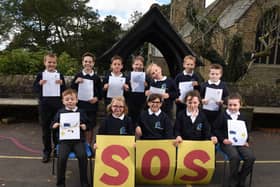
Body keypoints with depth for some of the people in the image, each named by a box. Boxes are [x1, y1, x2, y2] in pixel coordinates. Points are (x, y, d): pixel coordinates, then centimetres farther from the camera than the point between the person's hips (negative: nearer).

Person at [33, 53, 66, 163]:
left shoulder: (60, 75, 4)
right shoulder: (40, 75, 3)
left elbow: (65, 90, 5)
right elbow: (34, 89, 3)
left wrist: (62, 84, -15)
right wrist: (39, 84, -16)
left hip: (57, 104, 0)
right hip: (44, 104, 0)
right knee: (45, 128, 7)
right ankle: (46, 151, 19)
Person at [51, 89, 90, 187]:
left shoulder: (81, 112, 8)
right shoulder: (60, 112, 9)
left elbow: (87, 124, 16)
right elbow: (52, 125, 15)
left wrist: (84, 126, -6)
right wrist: (56, 125, -7)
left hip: (78, 139, 0)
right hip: (64, 140, 1)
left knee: (82, 156, -25)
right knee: (61, 157, -24)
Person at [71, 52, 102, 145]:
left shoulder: (96, 77, 2)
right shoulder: (78, 75, 4)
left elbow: (101, 92, 7)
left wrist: (97, 98, -11)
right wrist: (76, 82, -12)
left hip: (92, 105, 0)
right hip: (80, 105, 0)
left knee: (90, 128, 8)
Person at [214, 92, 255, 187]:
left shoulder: (242, 117, 13)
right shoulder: (223, 116, 1)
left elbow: (245, 131, 20)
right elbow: (216, 129, 1)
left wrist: (246, 141, 2)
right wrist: (223, 139, -12)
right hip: (227, 142, -4)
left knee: (251, 157, -20)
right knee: (235, 157, -32)